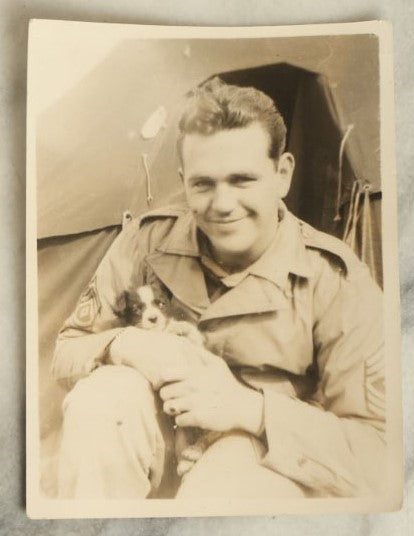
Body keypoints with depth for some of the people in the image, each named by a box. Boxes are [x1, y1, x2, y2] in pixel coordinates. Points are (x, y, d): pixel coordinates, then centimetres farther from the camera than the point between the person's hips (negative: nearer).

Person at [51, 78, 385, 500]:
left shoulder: (336, 281, -15)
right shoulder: (150, 239, -7)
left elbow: (376, 454, -15)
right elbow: (67, 353, 0)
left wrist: (250, 408, -30)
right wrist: (125, 346, -25)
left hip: (269, 463, -2)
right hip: (158, 451, 3)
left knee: (222, 485, -37)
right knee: (102, 395, -29)